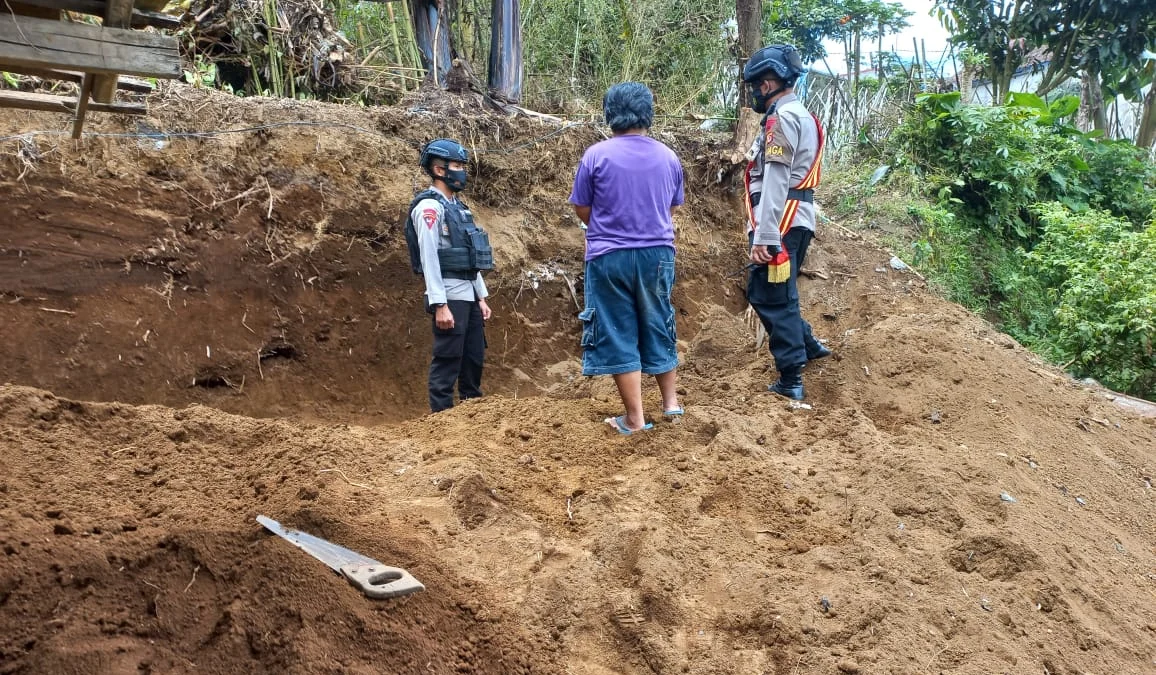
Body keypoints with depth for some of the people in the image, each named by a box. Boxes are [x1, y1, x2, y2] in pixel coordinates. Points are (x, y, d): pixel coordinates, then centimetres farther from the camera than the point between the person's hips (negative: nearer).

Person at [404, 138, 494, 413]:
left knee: (475, 359, 12)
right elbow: (429, 258, -16)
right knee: (447, 360, -6)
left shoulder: (457, 206, 18)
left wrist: (481, 297, 17)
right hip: (449, 297, -9)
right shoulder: (429, 206, -9)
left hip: (468, 296, 9)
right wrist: (440, 305, -21)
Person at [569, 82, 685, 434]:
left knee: (618, 334, 4)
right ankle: (671, 402, 28)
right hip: (658, 254, 4)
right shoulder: (668, 157, 2)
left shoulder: (596, 155, -10)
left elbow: (582, 211, -1)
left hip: (610, 257, -3)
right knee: (659, 327, 19)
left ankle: (635, 418, 6)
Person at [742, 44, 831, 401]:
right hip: (796, 220, 10)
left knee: (773, 298, -5)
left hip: (781, 224, -10)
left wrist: (763, 236, -24)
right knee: (763, 291, 21)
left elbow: (774, 182, -21)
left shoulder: (782, 118, -13)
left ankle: (791, 380, -2)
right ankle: (806, 345, 31)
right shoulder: (801, 116, 19)